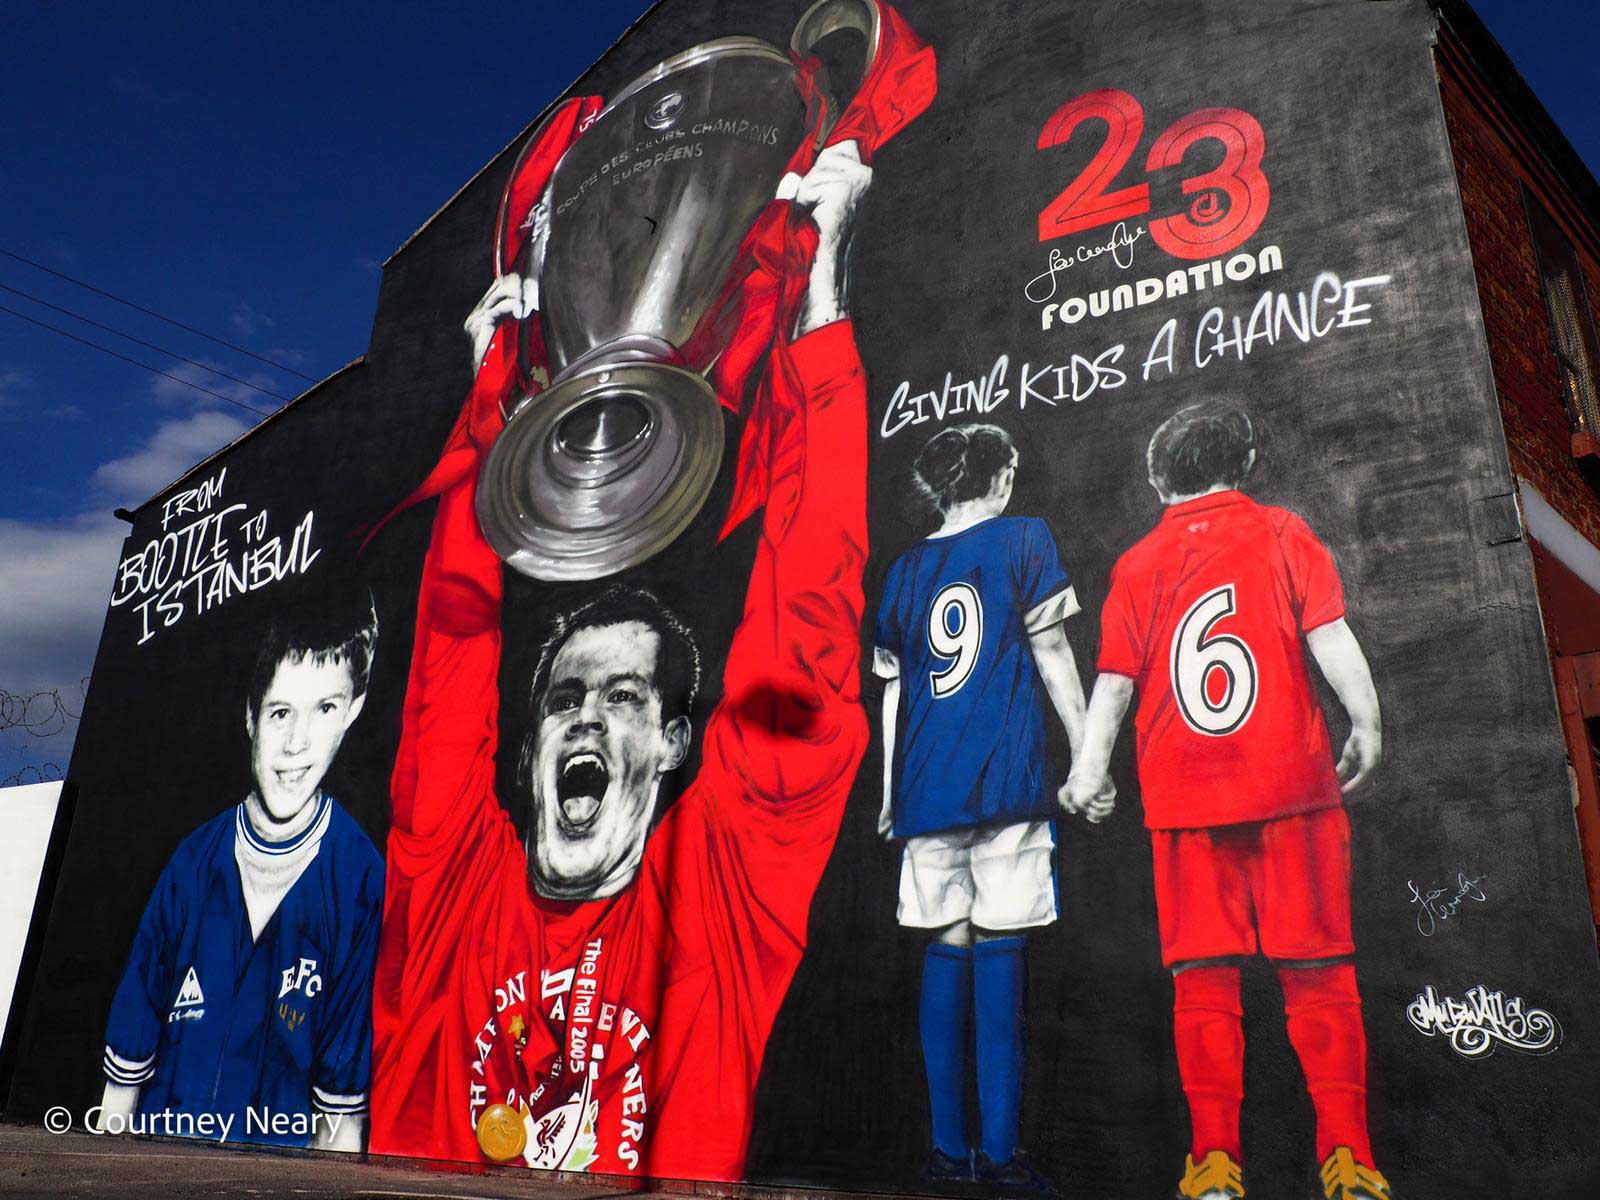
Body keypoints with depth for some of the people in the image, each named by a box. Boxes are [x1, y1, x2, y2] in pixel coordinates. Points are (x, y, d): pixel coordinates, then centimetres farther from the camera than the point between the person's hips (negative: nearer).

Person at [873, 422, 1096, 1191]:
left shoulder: (906, 568, 14)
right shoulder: (1023, 537, 4)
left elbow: (893, 689, 14)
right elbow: (1050, 654, 0)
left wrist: (890, 792, 17)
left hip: (926, 786, 4)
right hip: (1004, 779, -3)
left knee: (946, 950, 7)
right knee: (998, 949, -3)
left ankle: (949, 1149, 10)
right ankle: (1000, 1154, -1)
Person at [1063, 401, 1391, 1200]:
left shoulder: (1136, 565, 8)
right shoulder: (1282, 534, 6)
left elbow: (1115, 679, 3)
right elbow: (1329, 635, -5)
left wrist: (1088, 769, 6)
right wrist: (1366, 721, 0)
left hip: (1182, 799, 1)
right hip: (1289, 782, -1)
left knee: (1203, 975, 5)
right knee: (1316, 970, 6)